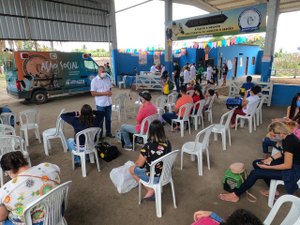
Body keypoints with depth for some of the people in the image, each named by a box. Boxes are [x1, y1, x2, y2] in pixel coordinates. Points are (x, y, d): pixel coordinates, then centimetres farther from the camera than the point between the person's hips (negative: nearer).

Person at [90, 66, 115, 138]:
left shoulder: (108, 79, 6)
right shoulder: (94, 80, -9)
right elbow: (93, 93, -13)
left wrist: (110, 92, -9)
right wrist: (104, 93, -20)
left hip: (108, 102, 5)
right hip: (100, 104, -5)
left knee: (108, 119, 15)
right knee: (100, 120, 7)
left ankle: (108, 133, 30)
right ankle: (99, 135, 20)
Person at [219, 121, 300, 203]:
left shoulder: (289, 142, -30)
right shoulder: (287, 136, -2)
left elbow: (288, 165, -27)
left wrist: (267, 167, -22)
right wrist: (271, 158, -1)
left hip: (293, 170, -9)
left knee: (255, 173, -14)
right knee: (256, 163, 6)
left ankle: (235, 195, -2)